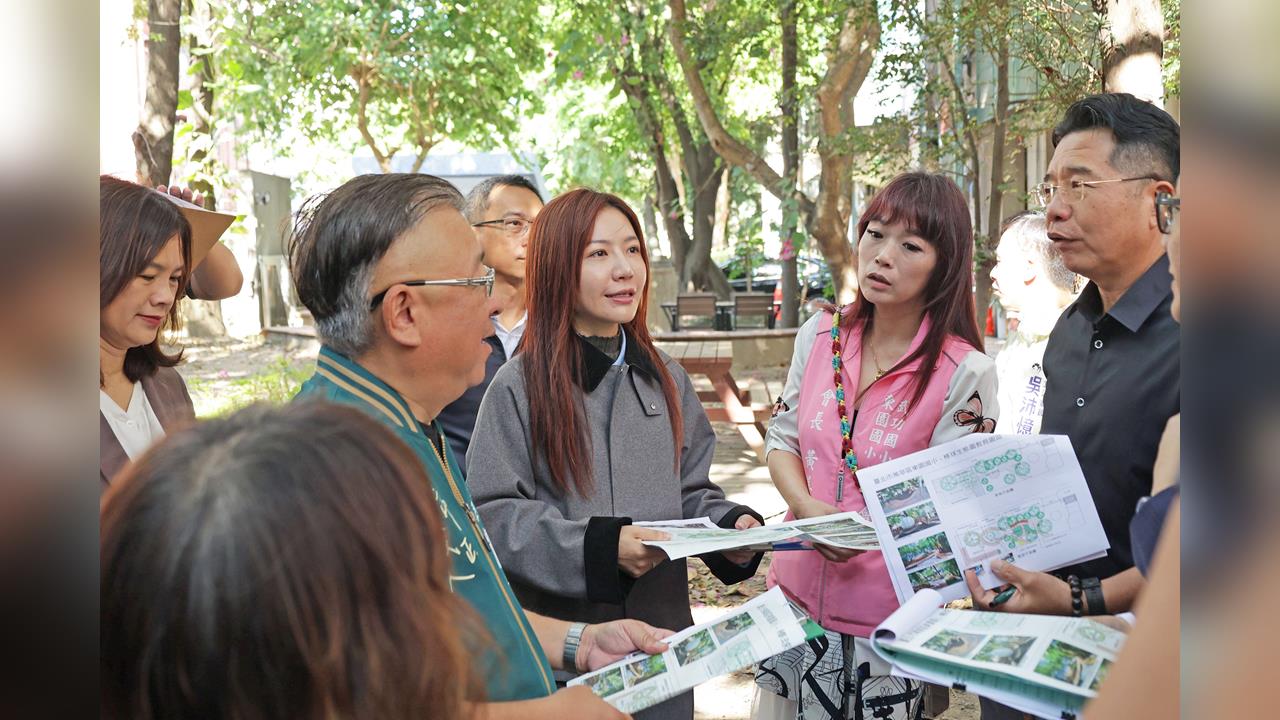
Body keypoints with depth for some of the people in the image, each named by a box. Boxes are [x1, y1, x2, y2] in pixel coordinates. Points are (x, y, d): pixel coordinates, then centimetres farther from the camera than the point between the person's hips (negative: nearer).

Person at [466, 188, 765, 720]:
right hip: (557, 644, -4)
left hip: (663, 632, 5)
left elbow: (690, 491, 12)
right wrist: (600, 546, -25)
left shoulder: (667, 380, 5)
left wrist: (732, 526, -8)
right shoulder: (519, 388, -11)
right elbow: (493, 517, -14)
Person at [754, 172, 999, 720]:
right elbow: (782, 439, 7)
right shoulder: (821, 336, 0)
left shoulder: (966, 373, -14)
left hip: (889, 616, -4)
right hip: (797, 589, 5)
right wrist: (808, 507, -13)